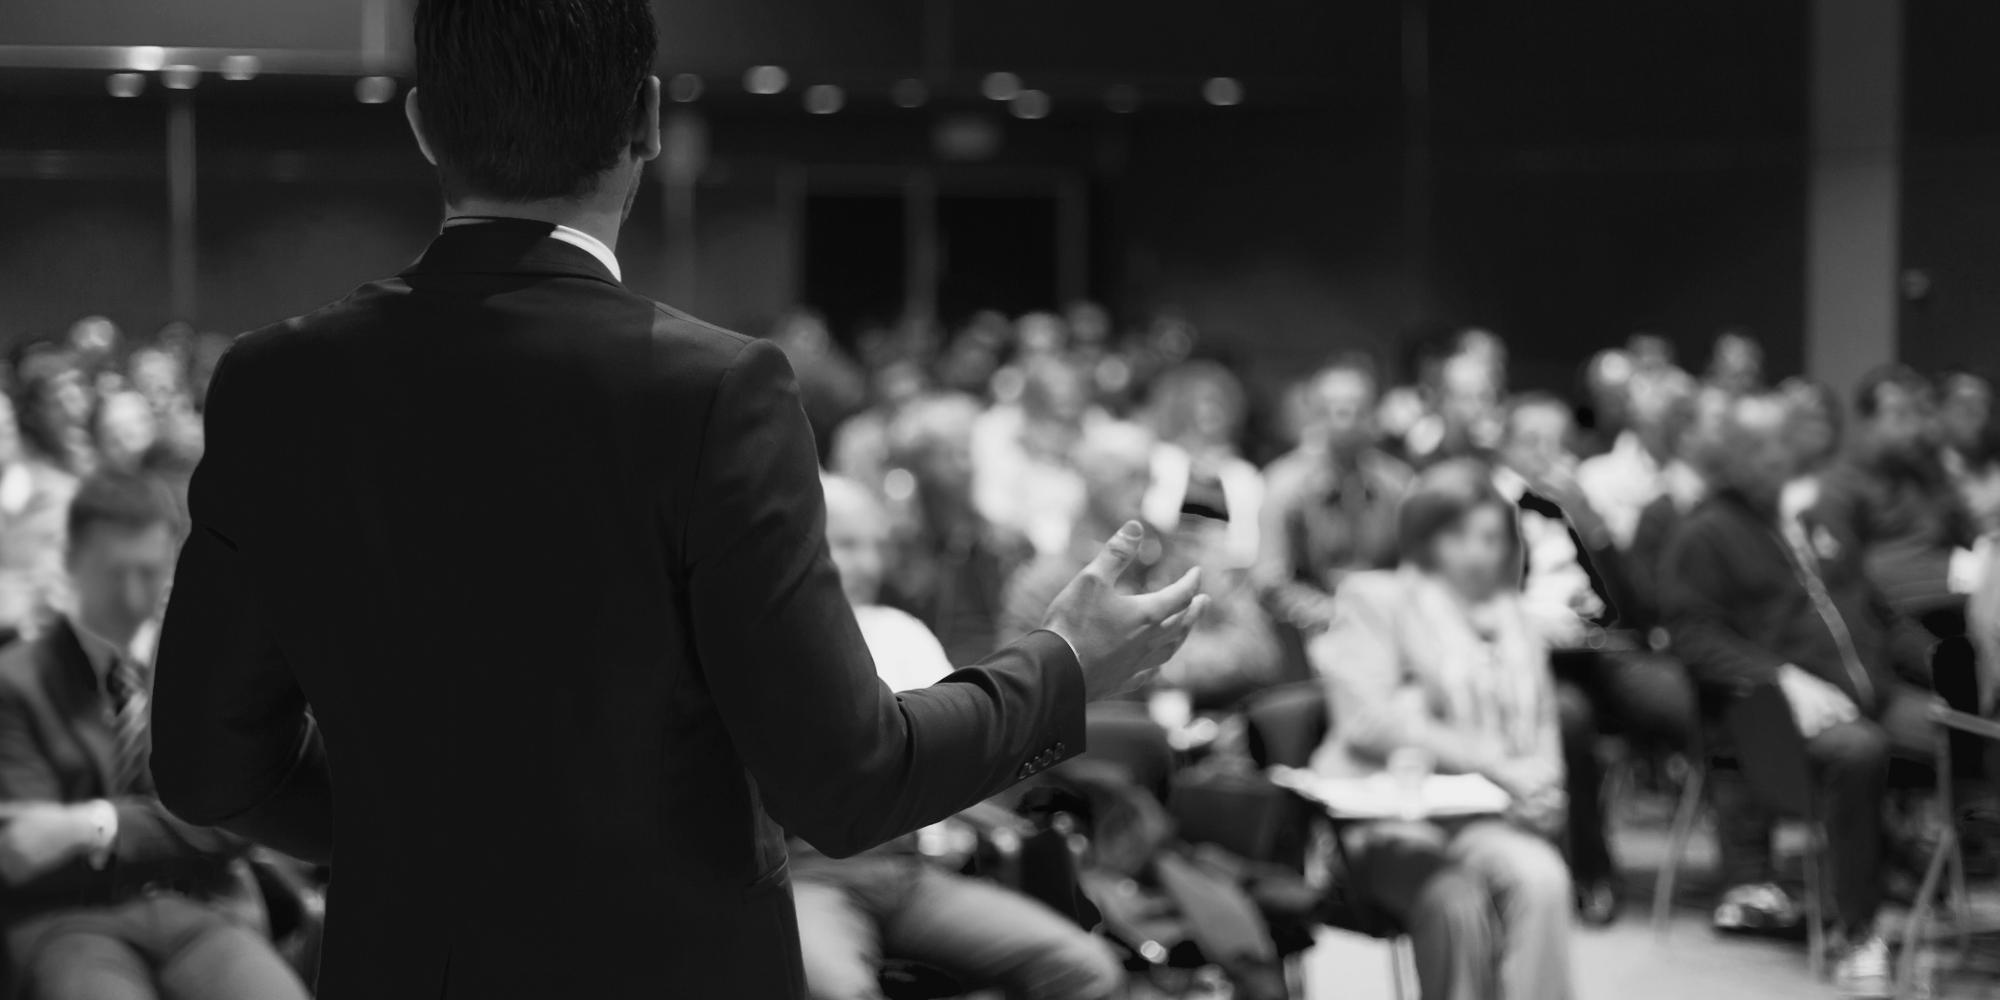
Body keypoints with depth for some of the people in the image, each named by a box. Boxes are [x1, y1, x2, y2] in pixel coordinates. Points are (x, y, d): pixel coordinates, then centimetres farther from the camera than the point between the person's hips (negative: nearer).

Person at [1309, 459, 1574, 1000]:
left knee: (1540, 877, -31)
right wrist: (1493, 763, -12)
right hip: (1394, 827, -4)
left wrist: (1539, 781, -3)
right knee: (1455, 899, -36)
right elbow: (1368, 720, -5)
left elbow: (1542, 731, 23)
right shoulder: (1374, 598, 8)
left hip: (1497, 820, 4)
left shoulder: (1518, 621, 24)